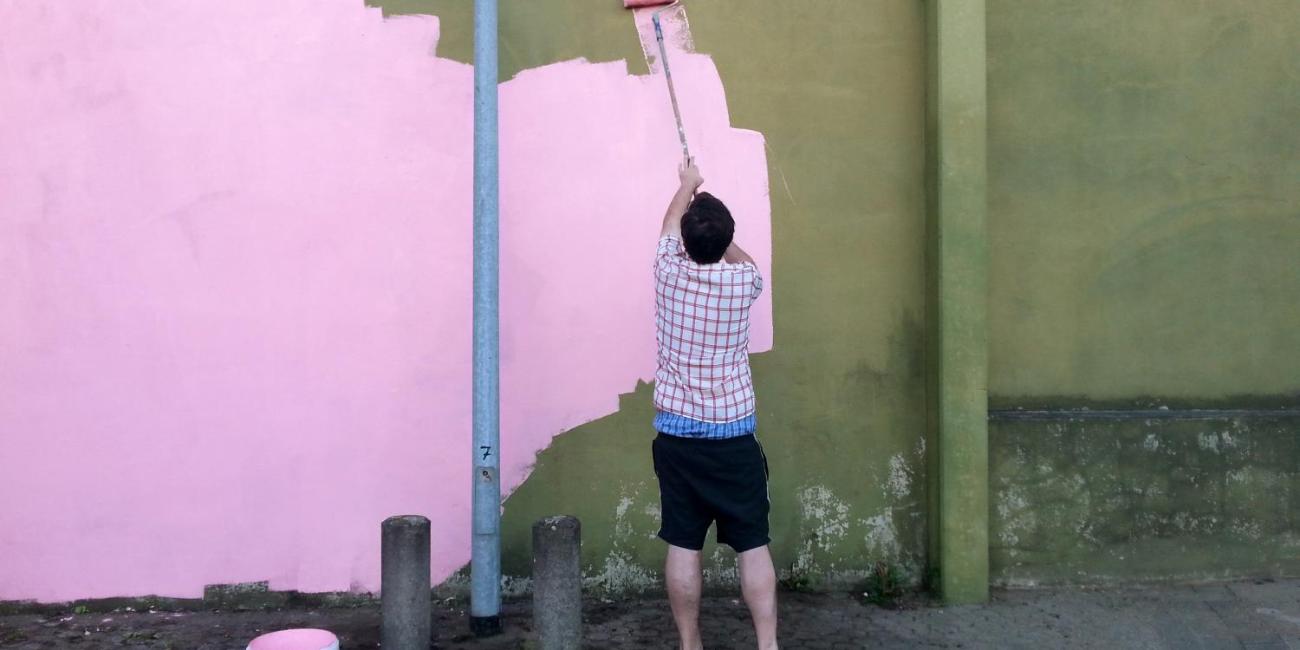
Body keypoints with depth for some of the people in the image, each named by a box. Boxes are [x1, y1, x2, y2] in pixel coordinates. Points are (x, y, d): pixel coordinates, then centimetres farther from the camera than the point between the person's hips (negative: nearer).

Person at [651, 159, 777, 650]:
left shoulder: (670, 272, -5)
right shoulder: (743, 281, -6)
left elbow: (671, 224, 18)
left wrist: (688, 185, 35)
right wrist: (716, 228, 35)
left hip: (676, 433, 1)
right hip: (733, 434, -1)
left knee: (683, 546, 5)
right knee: (753, 546, 3)